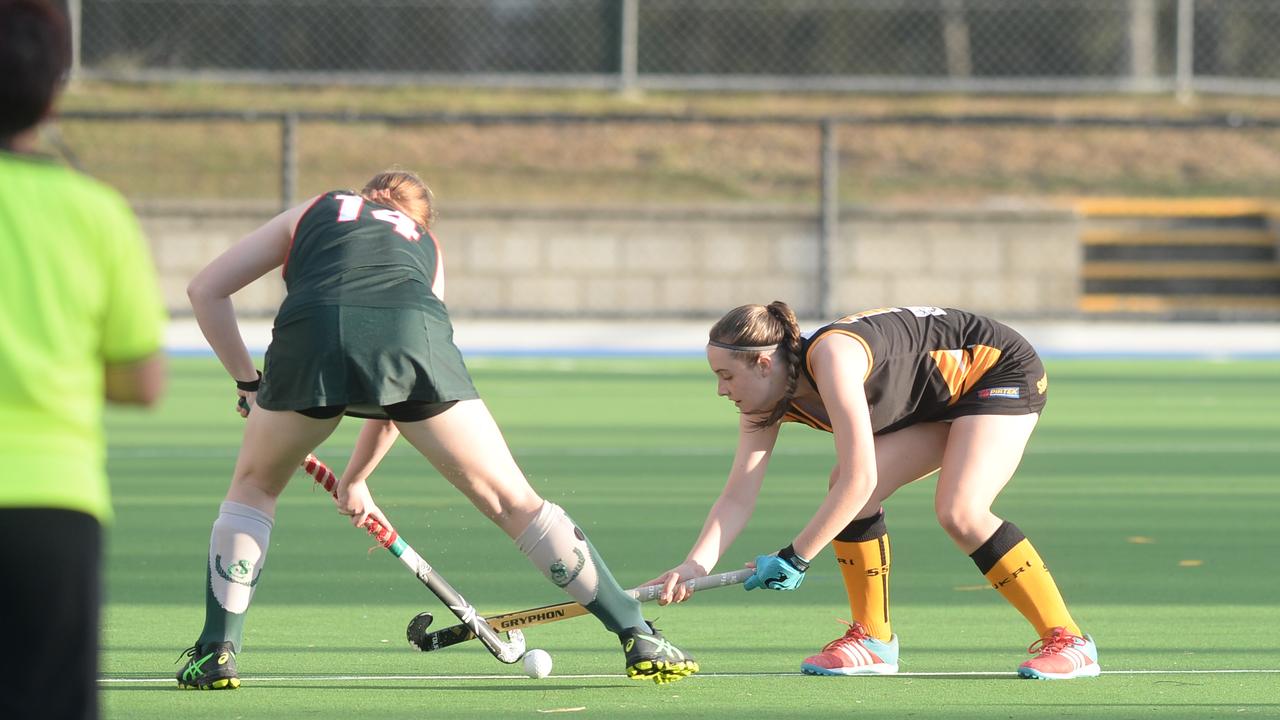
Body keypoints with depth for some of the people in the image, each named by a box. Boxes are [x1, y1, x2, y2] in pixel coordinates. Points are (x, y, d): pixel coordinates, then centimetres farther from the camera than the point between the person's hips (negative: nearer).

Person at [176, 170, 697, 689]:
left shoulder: (314, 212, 35)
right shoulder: (426, 247, 38)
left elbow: (205, 290, 31)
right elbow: (403, 389, 37)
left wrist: (247, 382, 37)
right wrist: (355, 478, 45)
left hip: (311, 333, -1)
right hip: (415, 334, 1)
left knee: (255, 486, 25)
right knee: (512, 500, 12)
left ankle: (215, 654, 17)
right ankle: (639, 639, 12)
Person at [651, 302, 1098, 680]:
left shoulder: (831, 357, -35)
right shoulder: (766, 405, -8)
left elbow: (859, 480, -38)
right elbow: (738, 497, -10)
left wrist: (794, 559, -34)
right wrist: (693, 567, -24)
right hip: (941, 403, 9)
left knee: (959, 512, -26)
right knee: (846, 494, -8)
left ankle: (1066, 640, -18)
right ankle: (873, 639, 3)